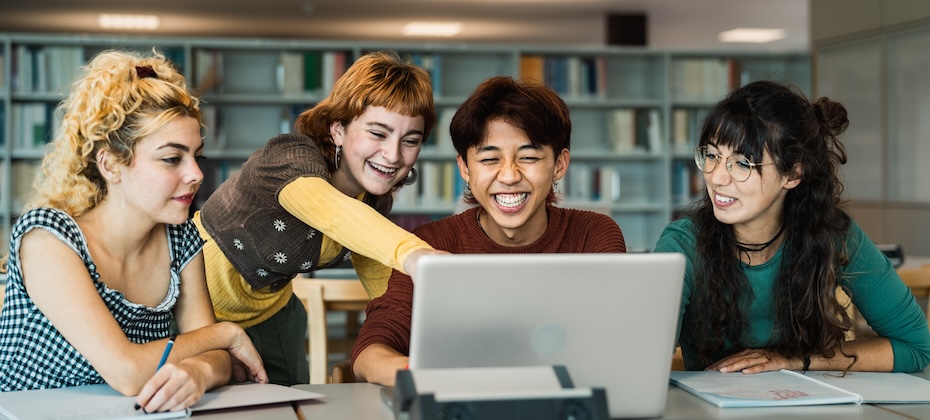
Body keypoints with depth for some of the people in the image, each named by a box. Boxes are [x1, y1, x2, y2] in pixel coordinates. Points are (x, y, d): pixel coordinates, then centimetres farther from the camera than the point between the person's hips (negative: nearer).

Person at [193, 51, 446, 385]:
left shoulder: (374, 197, -10)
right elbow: (326, 208, -57)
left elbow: (382, 283, 5)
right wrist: (410, 253, -75)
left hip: (269, 313, 6)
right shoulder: (290, 156, -33)